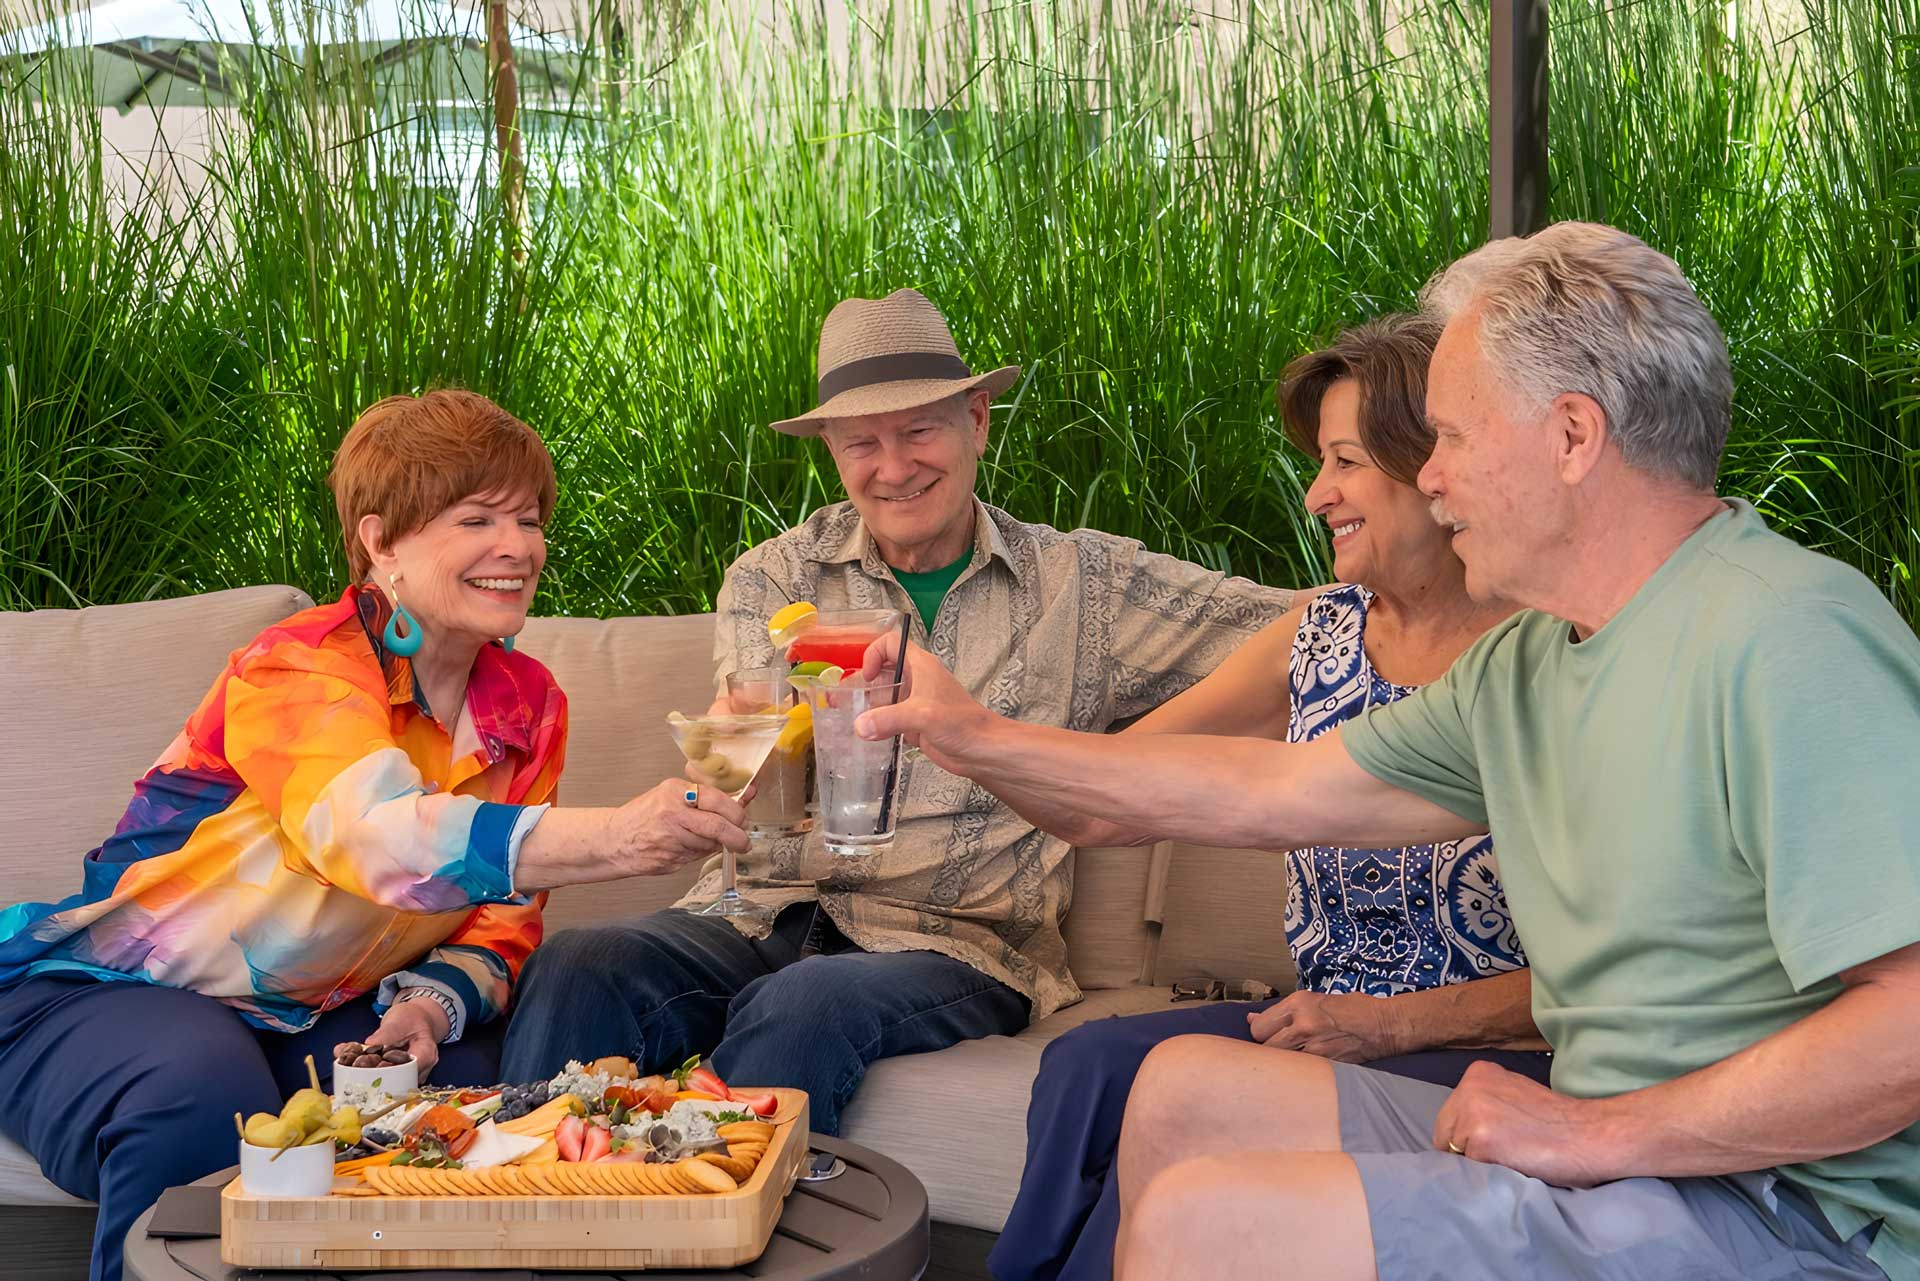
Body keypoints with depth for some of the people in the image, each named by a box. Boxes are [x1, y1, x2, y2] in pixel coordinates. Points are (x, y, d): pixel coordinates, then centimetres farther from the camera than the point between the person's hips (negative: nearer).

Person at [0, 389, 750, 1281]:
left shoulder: (530, 708, 1)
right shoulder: (301, 670, -20)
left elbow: (503, 920, 2)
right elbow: (367, 828, -42)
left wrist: (431, 1002, -23)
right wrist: (608, 839, -56)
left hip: (312, 1016, 5)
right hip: (116, 995, -5)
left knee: (468, 1077, -23)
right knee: (206, 1106, -36)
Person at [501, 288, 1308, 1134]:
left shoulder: (1082, 584, 11)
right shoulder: (775, 579, 11)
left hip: (956, 944, -2)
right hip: (757, 914, 2)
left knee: (805, 1008, -35)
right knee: (574, 973, -28)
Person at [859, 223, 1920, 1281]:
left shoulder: (1786, 639, -20)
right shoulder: (1523, 669, 10)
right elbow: (1268, 791, 18)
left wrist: (1603, 1131, -20)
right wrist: (977, 738, 22)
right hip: (1630, 1146, 9)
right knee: (1185, 1090, 14)